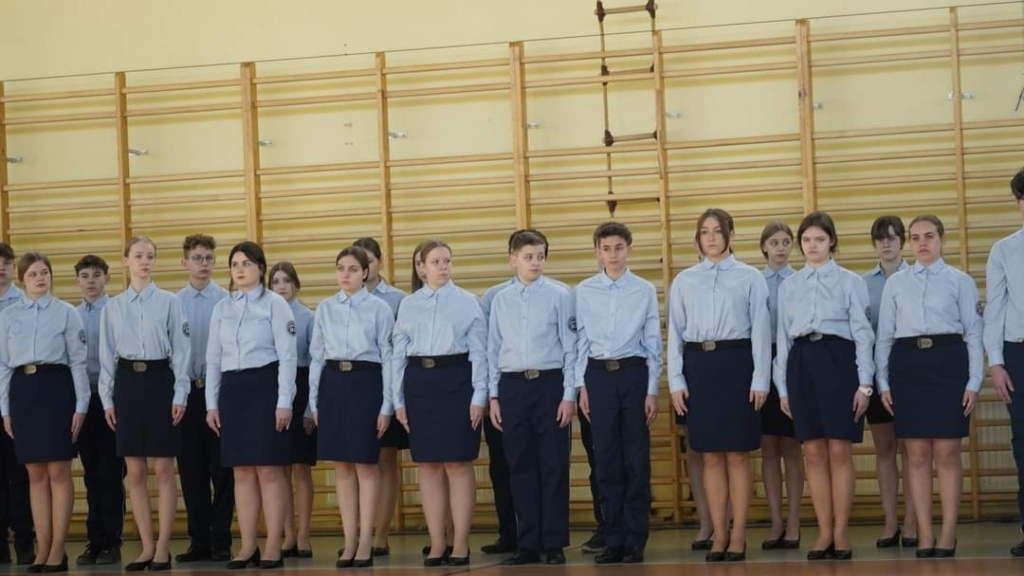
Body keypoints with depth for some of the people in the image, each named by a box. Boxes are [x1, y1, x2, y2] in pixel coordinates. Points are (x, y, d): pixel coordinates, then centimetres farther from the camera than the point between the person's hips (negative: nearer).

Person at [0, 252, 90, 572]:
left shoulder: (66, 312, 2)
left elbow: (78, 361, 0)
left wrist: (81, 405, -5)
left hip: (55, 386, -3)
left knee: (58, 473, -2)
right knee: (36, 475, 6)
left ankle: (58, 551, 3)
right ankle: (43, 550, 12)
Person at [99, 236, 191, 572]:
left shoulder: (169, 302, 1)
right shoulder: (113, 307, 9)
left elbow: (181, 351, 0)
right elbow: (107, 355, 10)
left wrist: (180, 395, -6)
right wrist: (107, 398, 5)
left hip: (159, 381, -3)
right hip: (127, 383, 3)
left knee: (164, 470, -1)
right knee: (135, 472, 5)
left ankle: (163, 547, 6)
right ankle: (146, 547, 12)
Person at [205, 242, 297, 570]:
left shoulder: (275, 304, -2)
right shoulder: (222, 308, 12)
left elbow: (287, 355, -6)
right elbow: (213, 358, 14)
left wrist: (284, 402, -12)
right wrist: (212, 403, 8)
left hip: (265, 386, -5)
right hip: (232, 389, 5)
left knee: (269, 469, -4)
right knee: (243, 471, 6)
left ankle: (273, 547, 2)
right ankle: (248, 546, 11)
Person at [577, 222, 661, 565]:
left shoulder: (645, 291, 1)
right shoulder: (584, 291, 4)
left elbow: (653, 343, 2)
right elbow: (581, 340, 7)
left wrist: (652, 391, -1)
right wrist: (582, 386, 3)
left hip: (634, 372, -1)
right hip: (598, 375, 1)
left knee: (636, 459, 2)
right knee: (607, 460, 6)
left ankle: (635, 540, 10)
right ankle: (614, 539, 14)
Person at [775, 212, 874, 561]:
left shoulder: (850, 282, 3)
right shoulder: (788, 286, 13)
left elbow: (862, 332, 0)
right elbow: (783, 336, 13)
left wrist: (865, 383, -6)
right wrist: (782, 387, 8)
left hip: (838, 359, -3)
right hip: (802, 362, 3)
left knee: (840, 452, -2)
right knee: (814, 453, 4)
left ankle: (841, 533, 6)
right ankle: (824, 533, 10)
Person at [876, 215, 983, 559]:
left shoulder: (961, 282, 6)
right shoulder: (895, 283, 11)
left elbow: (974, 334, 3)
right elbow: (884, 334, 12)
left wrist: (974, 383, -3)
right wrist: (882, 382, 6)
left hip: (948, 361, -2)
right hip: (907, 363, 2)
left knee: (947, 454, -2)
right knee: (918, 455, 3)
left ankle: (948, 535, 6)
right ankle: (925, 535, 8)